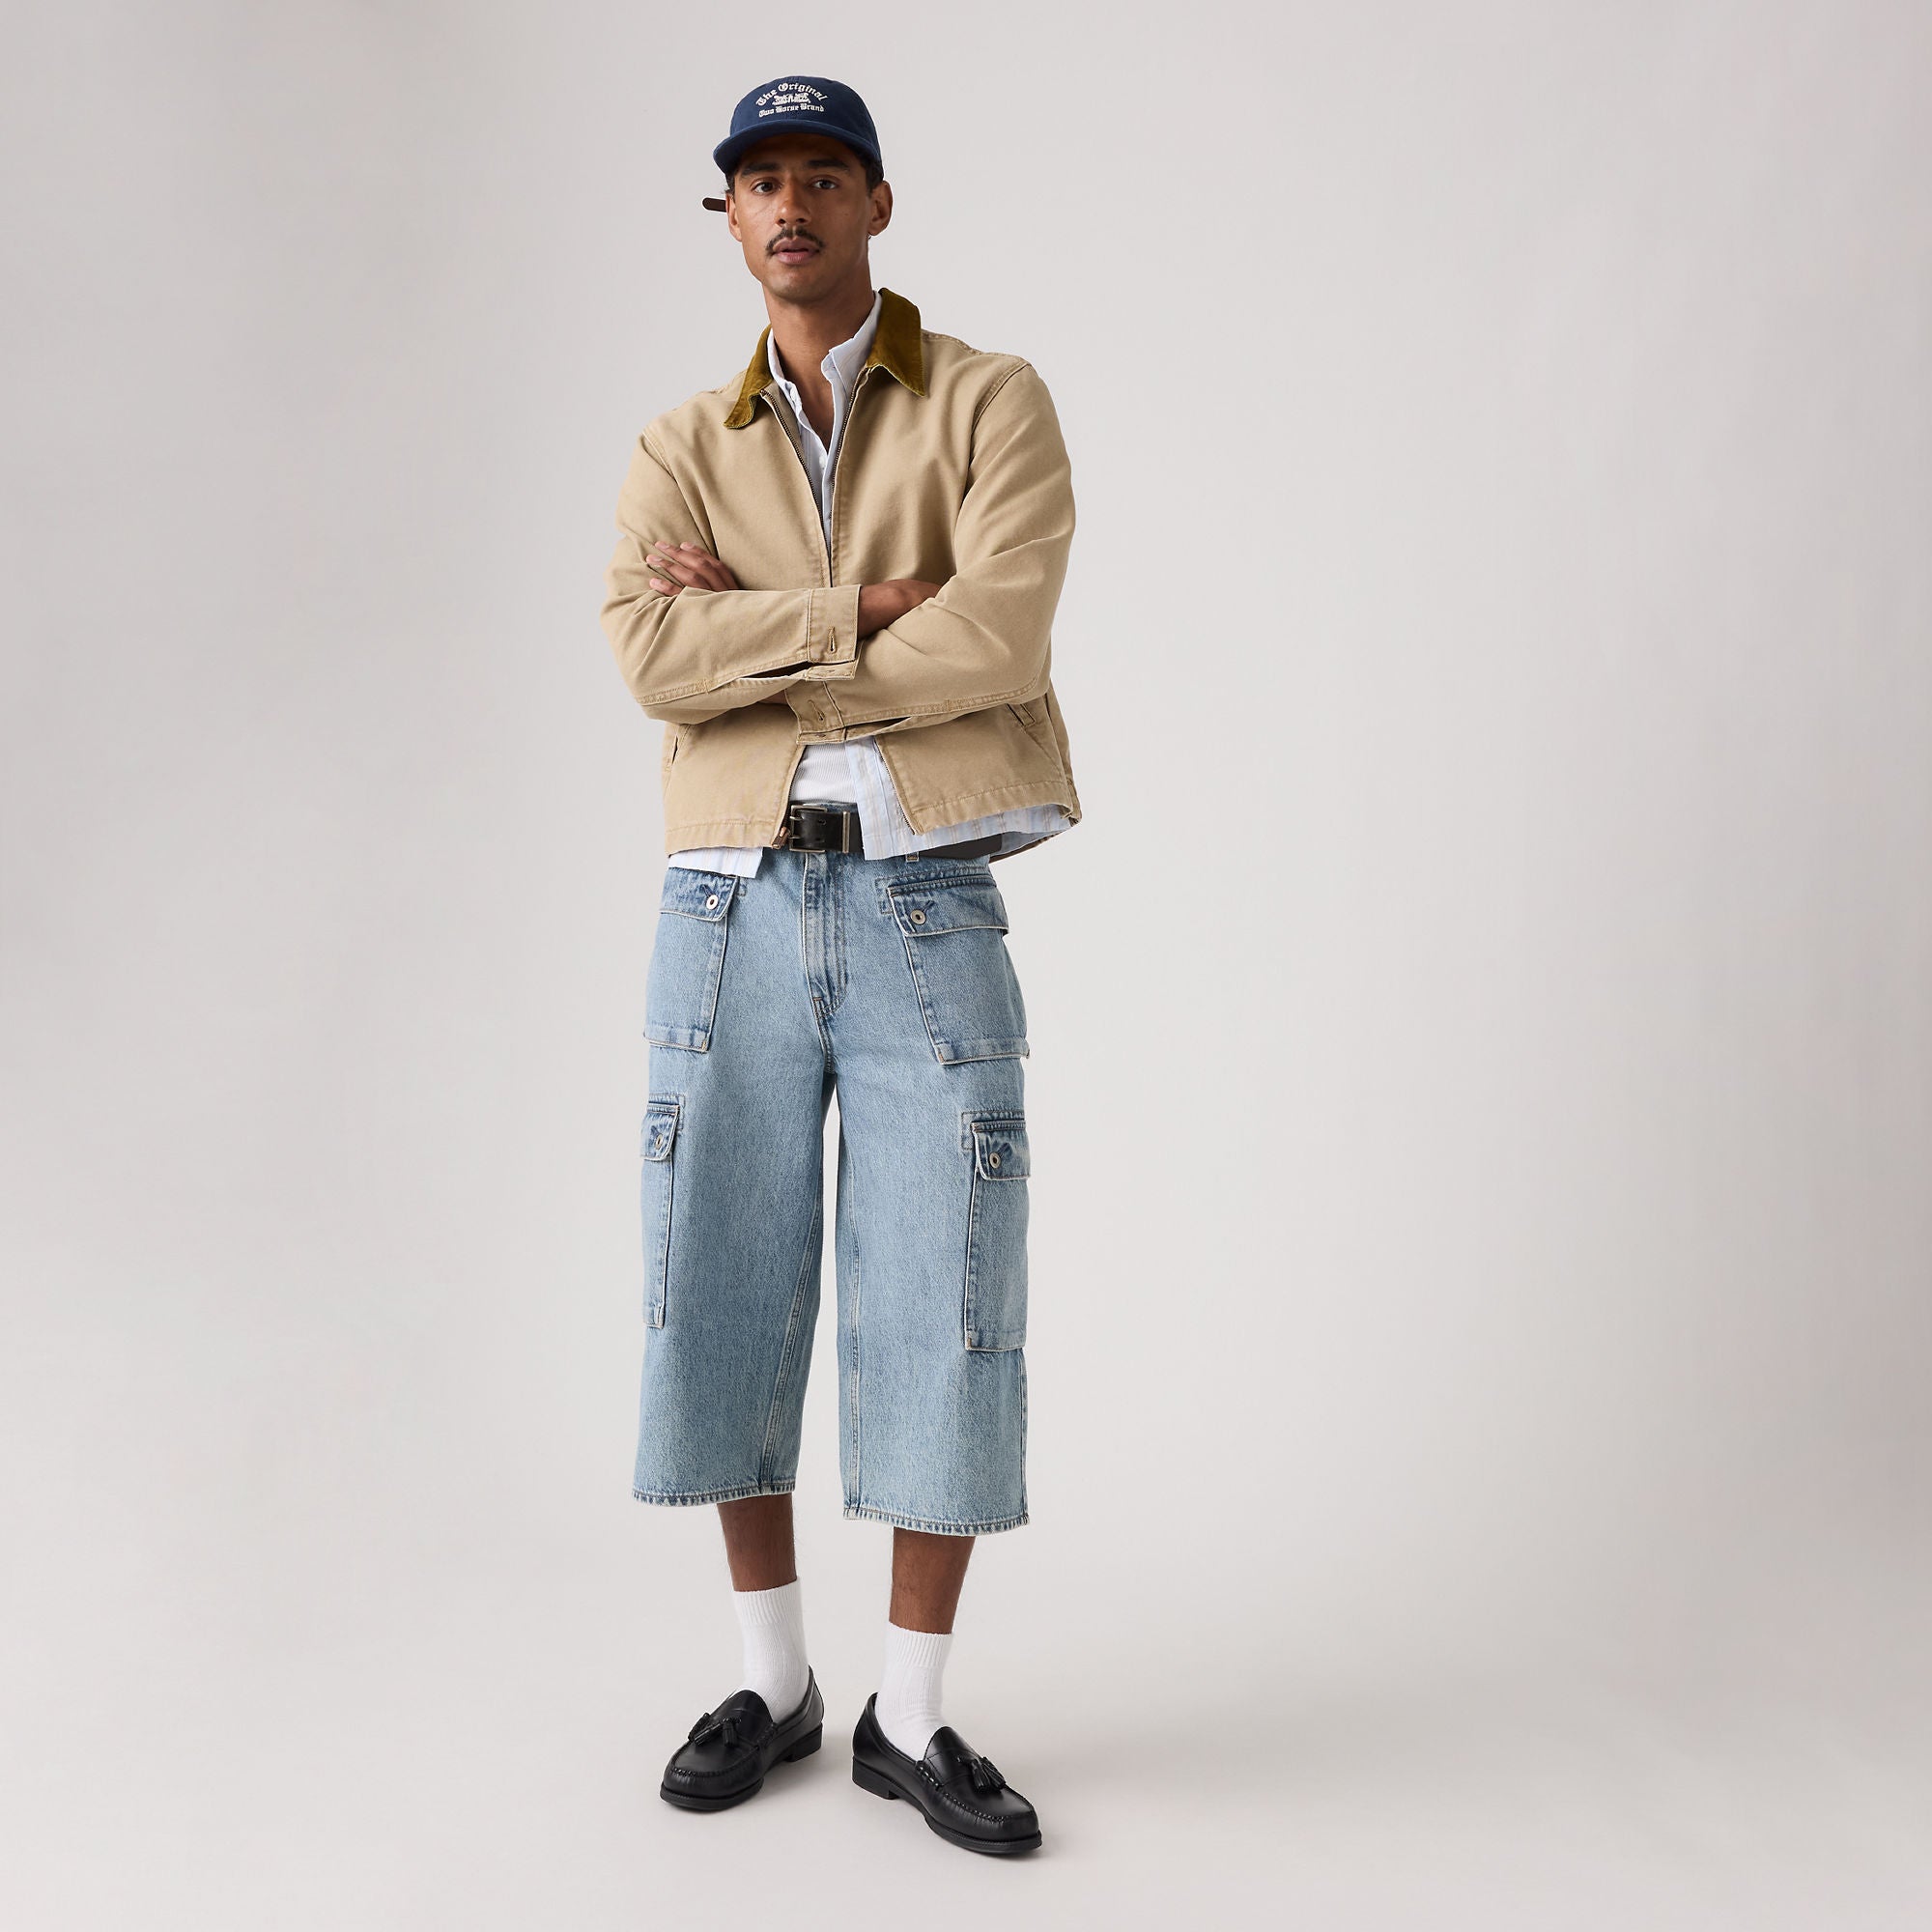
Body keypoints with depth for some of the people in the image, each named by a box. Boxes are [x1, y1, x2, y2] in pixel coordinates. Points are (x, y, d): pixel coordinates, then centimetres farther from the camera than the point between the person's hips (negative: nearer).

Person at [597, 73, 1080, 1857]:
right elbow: (651, 659, -8)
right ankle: (773, 1685, 24)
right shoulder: (680, 450, 12)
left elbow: (1000, 641, -14)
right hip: (732, 908, 3)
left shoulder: (993, 404, 4)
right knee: (728, 1300, 6)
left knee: (945, 1311, -2)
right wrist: (866, 610, -15)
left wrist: (757, 642, -8)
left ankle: (911, 1720, 14)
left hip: (926, 907, -2)